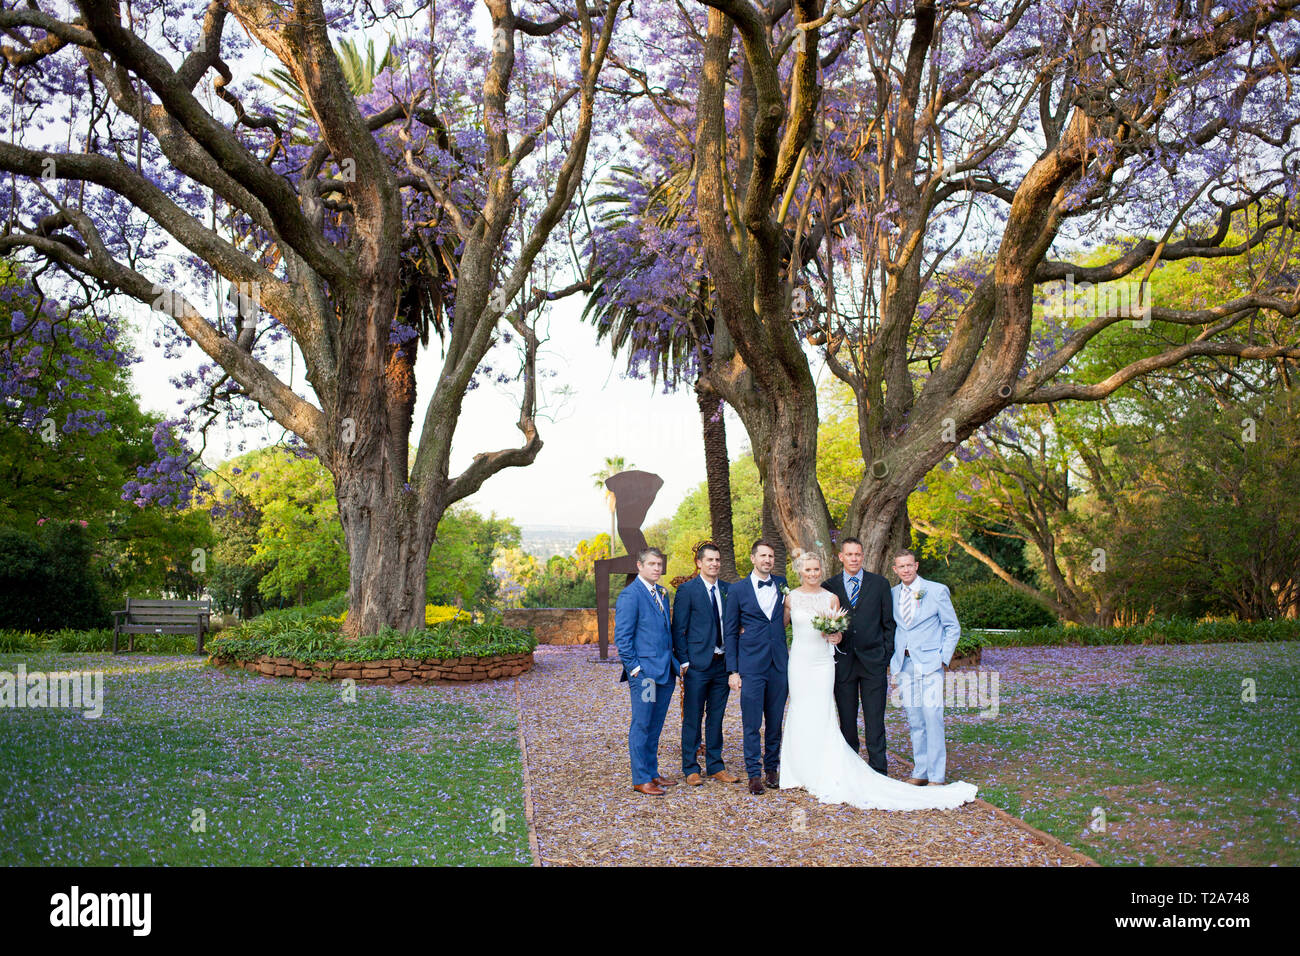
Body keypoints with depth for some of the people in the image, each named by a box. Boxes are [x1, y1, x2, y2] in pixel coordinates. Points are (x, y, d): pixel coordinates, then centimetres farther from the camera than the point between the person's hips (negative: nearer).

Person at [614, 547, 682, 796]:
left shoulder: (662, 593, 15)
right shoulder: (630, 595, -10)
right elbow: (622, 638, -12)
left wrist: (675, 662, 14)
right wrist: (635, 668, -14)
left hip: (665, 672, 8)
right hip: (644, 672, -8)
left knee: (655, 726, 15)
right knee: (642, 726, 0)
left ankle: (652, 773, 24)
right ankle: (640, 779, 8)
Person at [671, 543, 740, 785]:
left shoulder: (728, 590, 10)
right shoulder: (687, 590, -5)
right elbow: (678, 629, -5)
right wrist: (683, 661, -10)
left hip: (722, 663, 5)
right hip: (697, 664, -5)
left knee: (716, 717, 12)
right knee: (692, 718, 2)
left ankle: (716, 767, 22)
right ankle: (690, 768, 12)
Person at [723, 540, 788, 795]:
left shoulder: (782, 583, 9)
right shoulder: (738, 589, 0)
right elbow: (729, 632, 1)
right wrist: (732, 670, -5)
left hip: (778, 663, 3)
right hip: (751, 666, -3)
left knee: (775, 721, 10)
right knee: (752, 724, -1)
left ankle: (772, 768, 23)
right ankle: (754, 773, 9)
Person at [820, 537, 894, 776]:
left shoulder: (880, 584, 5)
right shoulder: (829, 587, 5)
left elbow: (888, 622, 5)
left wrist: (887, 656, 1)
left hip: (873, 661, -1)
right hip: (843, 663, 1)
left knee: (875, 720, 0)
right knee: (846, 720, 7)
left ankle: (878, 772, 7)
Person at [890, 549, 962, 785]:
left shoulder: (937, 591, -2)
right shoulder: (892, 594, 10)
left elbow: (953, 628, 2)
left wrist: (944, 659, -6)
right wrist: (892, 658, 7)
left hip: (930, 663, -4)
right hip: (905, 665, 4)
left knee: (932, 717, -9)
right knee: (914, 720, 7)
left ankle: (936, 776, -3)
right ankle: (920, 772, 17)